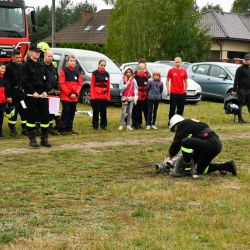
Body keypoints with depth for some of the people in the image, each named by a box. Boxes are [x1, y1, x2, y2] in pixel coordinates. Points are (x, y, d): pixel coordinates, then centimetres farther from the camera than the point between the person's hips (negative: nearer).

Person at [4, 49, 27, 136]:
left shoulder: (23, 66, 10)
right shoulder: (9, 67, -6)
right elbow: (7, 82, -10)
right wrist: (8, 95, -14)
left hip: (23, 93, 5)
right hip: (14, 94, -5)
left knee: (24, 111, 6)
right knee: (13, 112, 0)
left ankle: (25, 129, 13)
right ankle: (12, 129, 10)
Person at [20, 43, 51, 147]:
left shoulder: (41, 65, 13)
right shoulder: (26, 65, -4)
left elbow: (46, 79, 14)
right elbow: (24, 81, -10)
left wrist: (45, 91, -2)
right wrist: (33, 92, -16)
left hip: (42, 95, 5)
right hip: (31, 95, -5)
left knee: (45, 115, 2)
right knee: (31, 116, 1)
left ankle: (44, 138, 10)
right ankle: (32, 139, 9)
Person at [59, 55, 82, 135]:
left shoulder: (78, 71, 10)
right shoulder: (64, 71, -4)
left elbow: (80, 83, 9)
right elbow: (62, 84, -9)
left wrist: (76, 93, -6)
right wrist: (69, 93, -13)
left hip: (74, 97, 5)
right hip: (65, 96, -5)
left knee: (72, 113, 10)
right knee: (65, 112, -8)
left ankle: (69, 128, 19)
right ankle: (63, 129, -5)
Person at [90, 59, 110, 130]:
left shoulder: (107, 74, 10)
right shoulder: (95, 73, -1)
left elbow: (108, 86, 11)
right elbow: (92, 85, -3)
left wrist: (108, 97, 5)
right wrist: (92, 96, -10)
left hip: (104, 96, 3)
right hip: (96, 96, -3)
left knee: (103, 111, 5)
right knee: (96, 111, -2)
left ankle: (103, 125, 14)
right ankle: (95, 125, 7)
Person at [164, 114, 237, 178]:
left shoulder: (182, 125, -2)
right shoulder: (191, 124, 26)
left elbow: (177, 142, -6)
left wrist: (170, 155, 7)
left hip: (210, 144, -10)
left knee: (185, 142, -23)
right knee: (200, 170, 21)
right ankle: (228, 166, 19)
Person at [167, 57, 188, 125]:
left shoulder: (184, 71, 5)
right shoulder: (171, 71, -1)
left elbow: (185, 81, 12)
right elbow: (167, 80, 5)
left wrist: (185, 90, 7)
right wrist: (168, 89, -3)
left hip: (182, 93, 3)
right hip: (173, 93, -3)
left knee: (181, 109, 8)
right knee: (172, 108, -2)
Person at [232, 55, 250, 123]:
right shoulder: (240, 69, -5)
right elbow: (236, 80, -9)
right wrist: (234, 90, -14)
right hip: (241, 89, -6)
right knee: (240, 104, -1)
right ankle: (240, 119, 5)